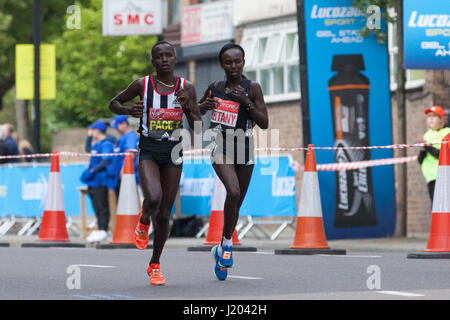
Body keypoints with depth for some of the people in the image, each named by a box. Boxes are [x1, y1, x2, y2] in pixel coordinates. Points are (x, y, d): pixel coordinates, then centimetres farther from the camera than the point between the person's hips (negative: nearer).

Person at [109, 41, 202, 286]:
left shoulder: (186, 88, -1)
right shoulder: (142, 85, -4)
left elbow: (197, 127, 2)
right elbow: (114, 103, 9)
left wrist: (188, 107, -16)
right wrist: (128, 111, -12)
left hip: (173, 153, 2)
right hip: (148, 151, -2)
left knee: (164, 214, 6)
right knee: (153, 198, -28)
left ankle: (155, 265, 23)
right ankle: (144, 221, 8)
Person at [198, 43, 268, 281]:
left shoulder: (252, 88, -3)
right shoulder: (215, 88, 2)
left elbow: (264, 123, -5)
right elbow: (197, 112, 19)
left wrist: (246, 102, -17)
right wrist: (204, 106, -4)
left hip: (244, 149, 1)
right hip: (221, 147, -1)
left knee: (237, 203, 11)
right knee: (233, 191, -27)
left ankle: (222, 250, 30)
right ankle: (227, 243, -11)